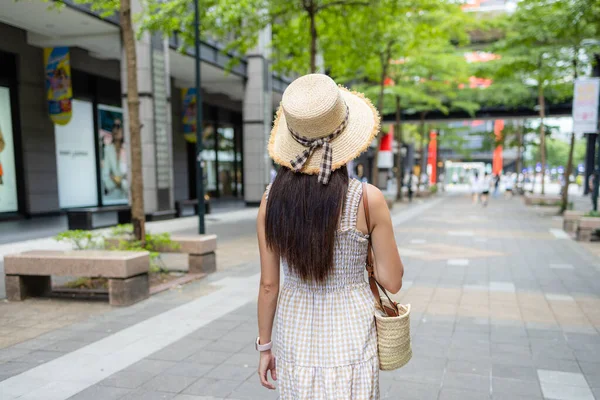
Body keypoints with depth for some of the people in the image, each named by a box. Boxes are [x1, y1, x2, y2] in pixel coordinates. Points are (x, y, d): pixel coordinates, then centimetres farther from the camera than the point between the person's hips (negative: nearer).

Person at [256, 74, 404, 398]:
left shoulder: (272, 200, -10)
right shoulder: (368, 199, -17)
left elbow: (268, 284, -4)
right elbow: (392, 281, -9)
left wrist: (264, 346, 9)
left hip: (295, 336, 2)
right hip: (349, 335, -2)